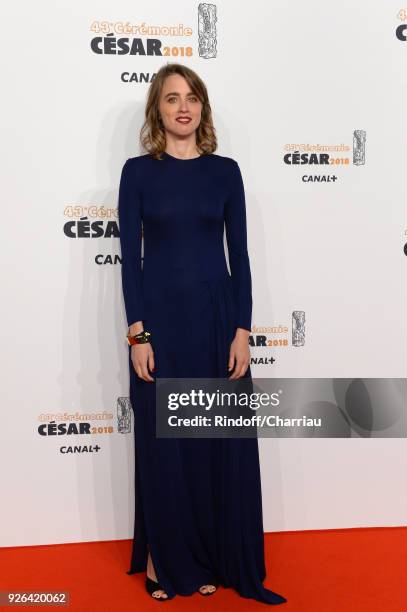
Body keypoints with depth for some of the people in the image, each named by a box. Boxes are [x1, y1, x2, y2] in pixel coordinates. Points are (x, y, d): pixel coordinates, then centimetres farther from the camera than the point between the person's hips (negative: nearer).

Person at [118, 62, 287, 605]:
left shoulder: (225, 171, 6)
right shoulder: (138, 172, 2)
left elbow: (239, 255, 3)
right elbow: (130, 257, -2)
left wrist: (243, 330, -4)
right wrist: (137, 333, -10)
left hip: (216, 316, 2)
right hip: (160, 317, -1)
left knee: (221, 439, 7)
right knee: (163, 442, 6)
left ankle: (215, 559, 26)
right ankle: (164, 560, 26)